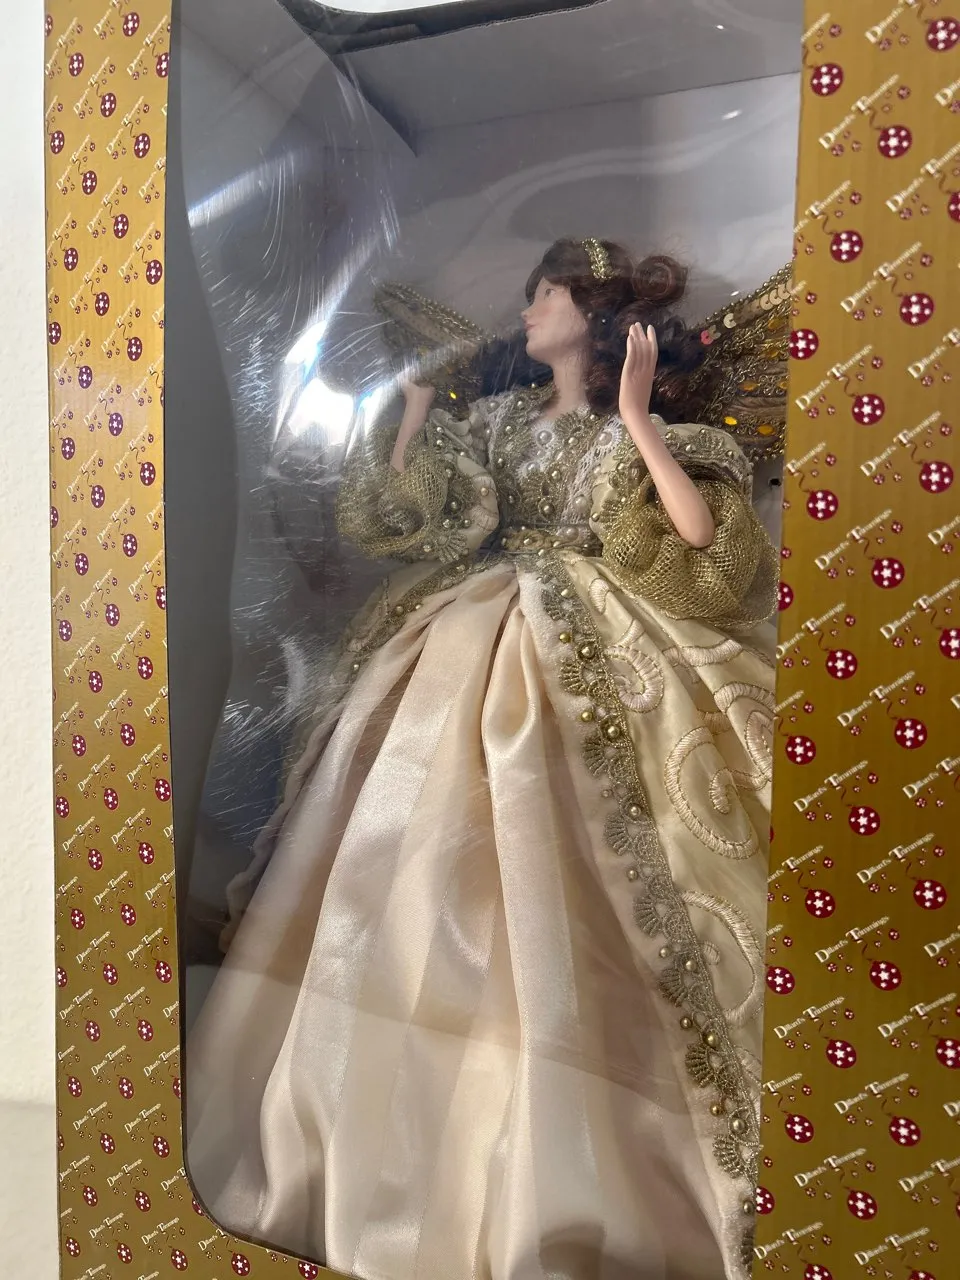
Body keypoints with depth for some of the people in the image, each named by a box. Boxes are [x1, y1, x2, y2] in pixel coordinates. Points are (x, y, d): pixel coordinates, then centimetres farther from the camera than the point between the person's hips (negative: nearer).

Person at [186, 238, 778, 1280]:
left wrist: (640, 426, -16)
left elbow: (713, 555, -16)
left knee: (547, 903, -7)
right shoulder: (497, 419, 16)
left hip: (587, 677, -5)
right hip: (467, 655, 6)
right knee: (425, 884, 7)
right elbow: (395, 513, 17)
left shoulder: (648, 435, 0)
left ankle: (559, 1179, 15)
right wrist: (418, 397, 17)